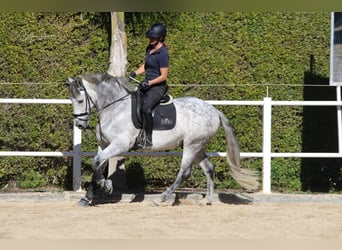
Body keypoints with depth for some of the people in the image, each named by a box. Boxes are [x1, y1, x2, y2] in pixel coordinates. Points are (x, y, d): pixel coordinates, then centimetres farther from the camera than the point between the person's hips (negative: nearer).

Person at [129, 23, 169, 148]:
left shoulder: (163, 54, -19)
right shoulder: (150, 48, 7)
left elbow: (163, 76, -19)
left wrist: (148, 83, -24)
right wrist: (135, 73, 4)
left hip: (158, 87, -10)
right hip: (147, 84, 10)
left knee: (146, 107, -29)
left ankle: (148, 139, -23)